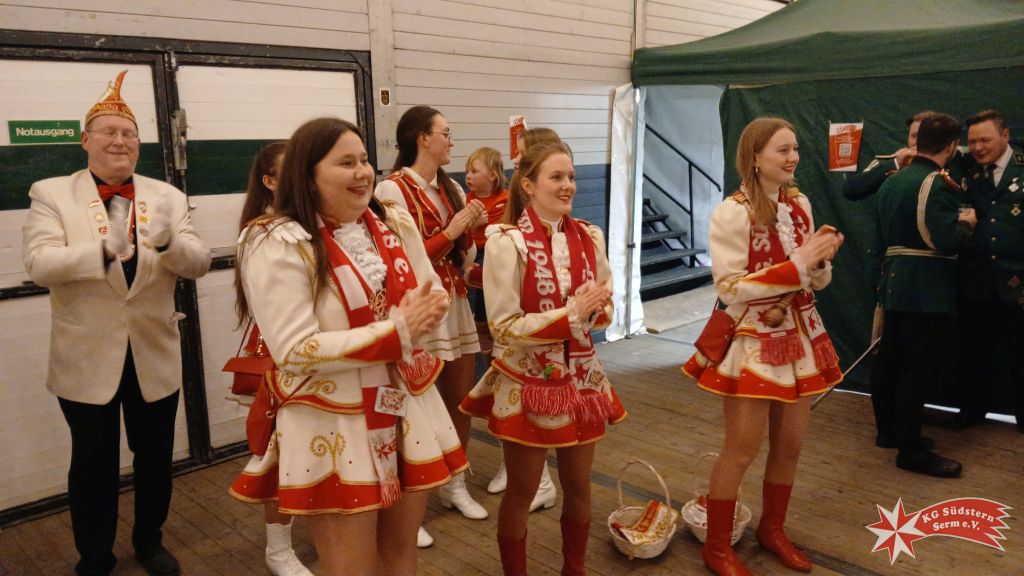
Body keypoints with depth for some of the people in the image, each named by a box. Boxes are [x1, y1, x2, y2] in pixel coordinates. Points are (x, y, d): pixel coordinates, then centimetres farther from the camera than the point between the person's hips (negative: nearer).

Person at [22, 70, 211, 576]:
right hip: (87, 361, -2)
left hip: (155, 358, 2)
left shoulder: (167, 196, 3)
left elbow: (199, 263, -6)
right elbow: (39, 264, -16)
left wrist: (168, 241, -28)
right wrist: (103, 251, -33)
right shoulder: (51, 194, -3)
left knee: (155, 459, 16)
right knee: (93, 466, 13)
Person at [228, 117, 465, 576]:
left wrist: (423, 316, -14)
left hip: (408, 409, 6)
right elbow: (295, 350, -21)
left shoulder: (395, 224, 4)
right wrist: (397, 333, -22)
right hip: (334, 427, -5)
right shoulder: (277, 246, -16)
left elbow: (434, 295, 11)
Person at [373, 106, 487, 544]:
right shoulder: (393, 189, -10)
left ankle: (455, 486, 33)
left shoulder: (453, 190, 10)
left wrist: (470, 230, -4)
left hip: (457, 307, 7)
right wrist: (450, 231, -15)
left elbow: (464, 261, 13)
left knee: (461, 401, 14)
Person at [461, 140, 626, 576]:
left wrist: (592, 308, -15)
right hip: (527, 383, -5)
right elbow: (504, 327, -17)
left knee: (579, 487, 18)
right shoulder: (507, 242, -15)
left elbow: (605, 309, 8)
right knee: (522, 493, 11)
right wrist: (571, 314, -22)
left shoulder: (589, 237, 0)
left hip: (581, 377, 5)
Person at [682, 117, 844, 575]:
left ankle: (772, 529, 37)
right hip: (751, 343, -7)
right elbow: (729, 289, -21)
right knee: (742, 450, 2)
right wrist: (797, 264, -23)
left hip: (798, 338, 7)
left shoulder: (800, 204, 4)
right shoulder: (732, 213, -16)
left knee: (790, 444, 15)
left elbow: (814, 281, 11)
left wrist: (820, 259, -12)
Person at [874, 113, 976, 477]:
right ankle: (910, 449, 3)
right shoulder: (936, 184, -16)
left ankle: (889, 428, 31)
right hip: (926, 288, -9)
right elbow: (948, 242, -23)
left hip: (895, 282, 9)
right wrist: (966, 222, -5)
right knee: (918, 367, -4)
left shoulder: (893, 181, 11)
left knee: (891, 359, 17)